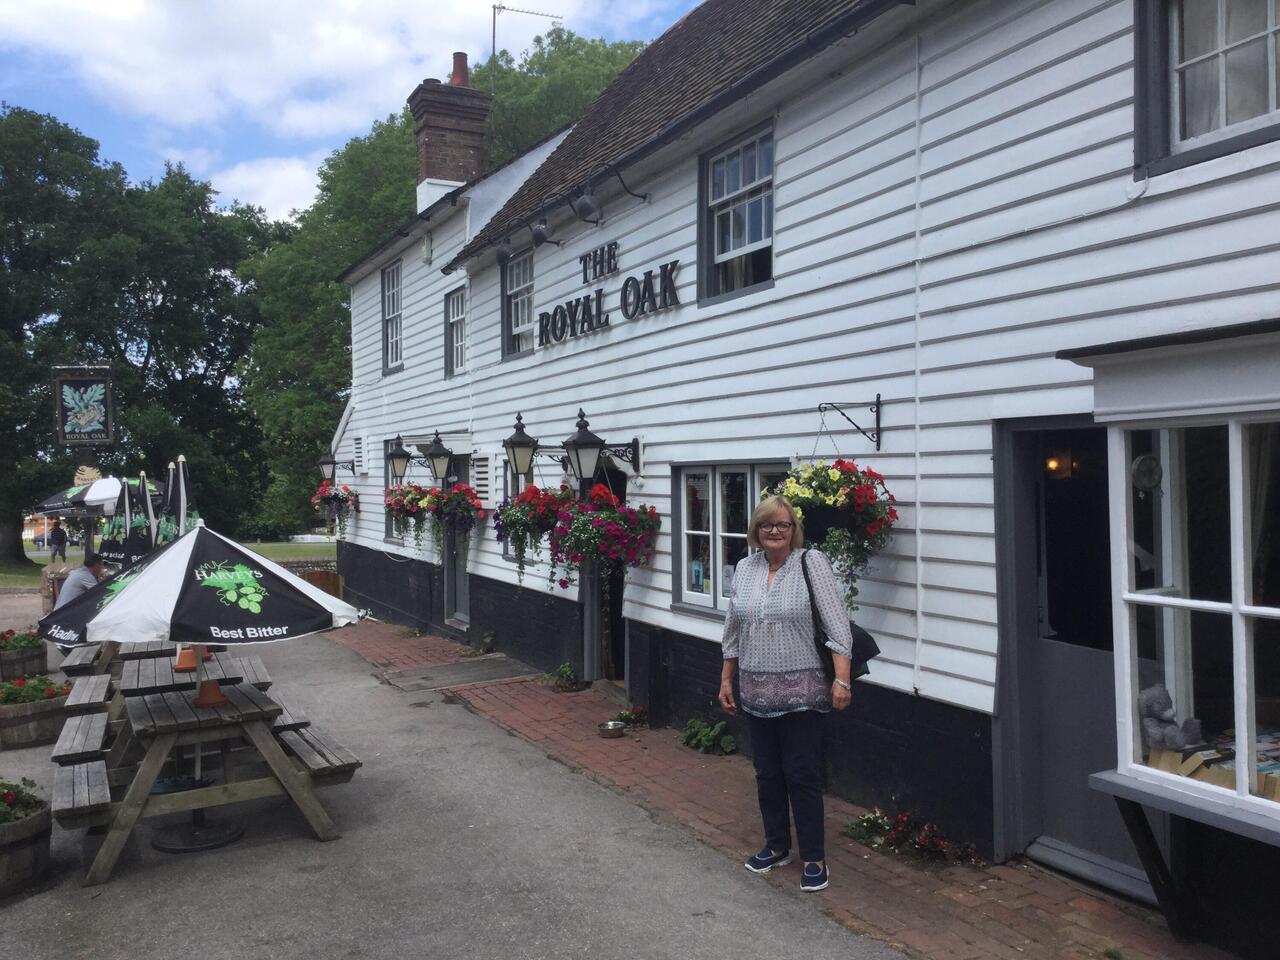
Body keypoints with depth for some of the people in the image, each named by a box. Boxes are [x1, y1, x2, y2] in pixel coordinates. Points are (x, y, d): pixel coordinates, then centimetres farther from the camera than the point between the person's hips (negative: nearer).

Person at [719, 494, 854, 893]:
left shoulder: (812, 563, -9)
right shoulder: (744, 568, 7)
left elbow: (837, 624, -13)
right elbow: (733, 630, 15)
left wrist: (842, 679, -19)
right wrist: (726, 679, 16)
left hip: (800, 692, -5)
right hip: (756, 693, 5)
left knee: (802, 775, 2)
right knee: (767, 774, 15)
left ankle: (814, 858, 16)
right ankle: (776, 846, 32)